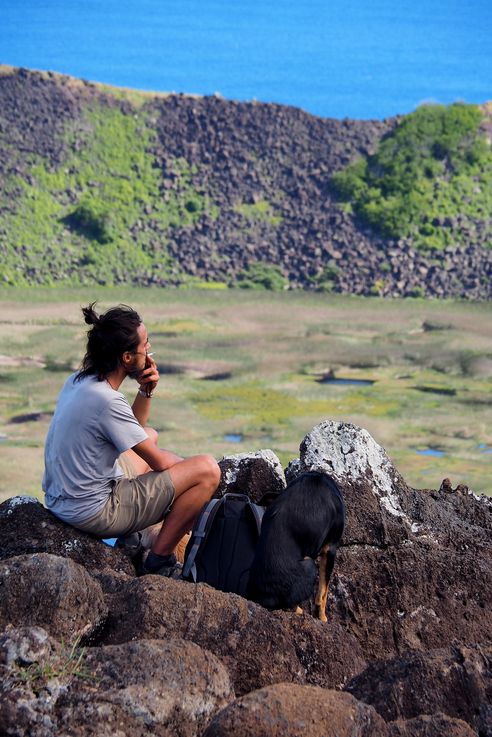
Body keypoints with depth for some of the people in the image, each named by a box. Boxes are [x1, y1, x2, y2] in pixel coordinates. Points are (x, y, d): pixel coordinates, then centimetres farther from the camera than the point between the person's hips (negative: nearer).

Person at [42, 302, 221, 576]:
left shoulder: (78, 381, 4)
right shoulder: (107, 401, -25)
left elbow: (132, 431, 18)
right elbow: (159, 462, -14)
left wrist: (146, 391, 1)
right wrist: (186, 464, 8)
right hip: (93, 511, -10)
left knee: (150, 436, 31)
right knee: (207, 470, -11)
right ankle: (159, 560, -1)